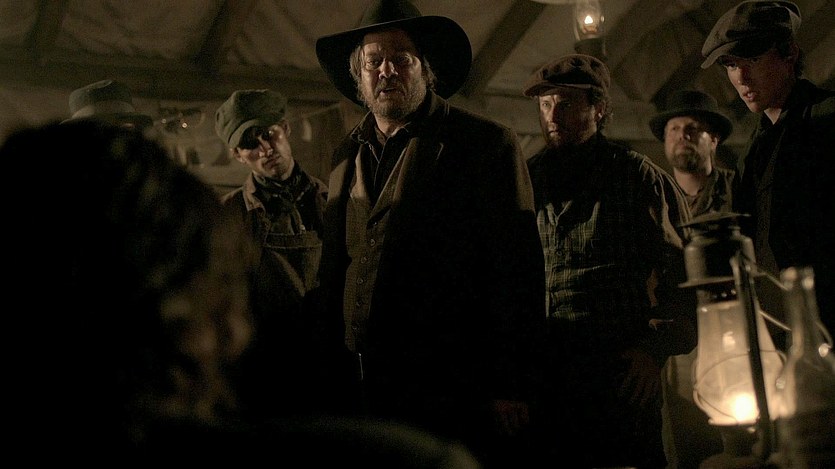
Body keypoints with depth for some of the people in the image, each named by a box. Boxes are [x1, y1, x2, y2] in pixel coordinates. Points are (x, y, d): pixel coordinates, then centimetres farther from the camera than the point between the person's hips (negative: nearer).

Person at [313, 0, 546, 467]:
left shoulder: (487, 143, -2)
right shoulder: (348, 156, 16)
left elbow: (518, 271, -8)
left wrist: (511, 389, -13)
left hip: (453, 394, -5)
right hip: (361, 389, 5)